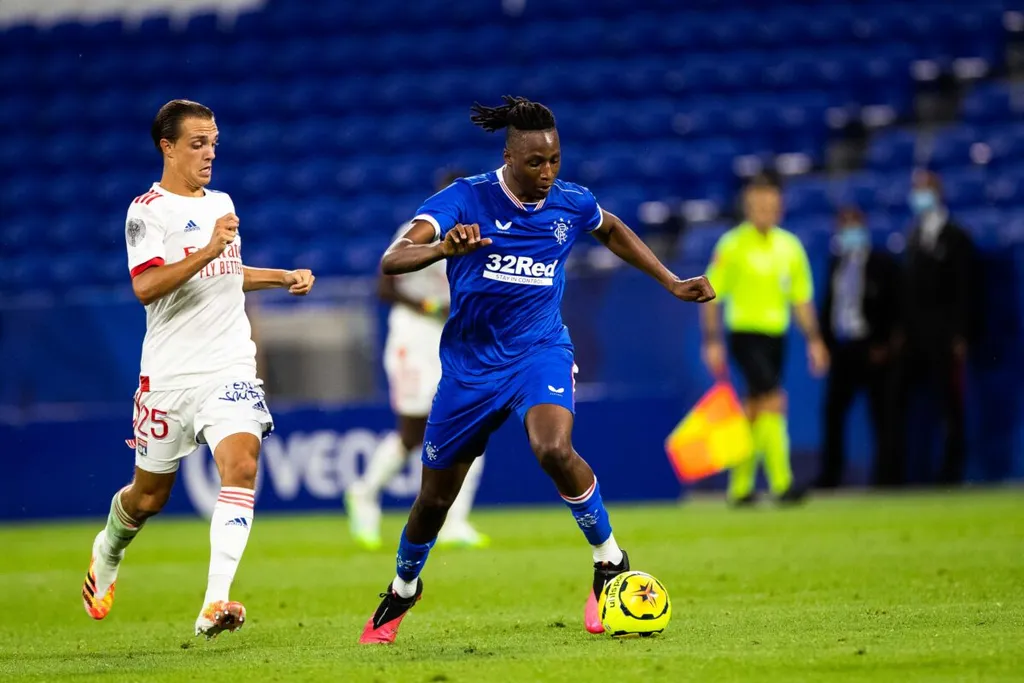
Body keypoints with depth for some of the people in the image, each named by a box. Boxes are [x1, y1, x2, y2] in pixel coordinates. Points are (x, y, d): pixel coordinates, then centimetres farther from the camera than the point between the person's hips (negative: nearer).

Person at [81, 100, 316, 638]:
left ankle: (215, 604, -29)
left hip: (230, 367, 4)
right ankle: (106, 553, 44)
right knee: (149, 496, 9)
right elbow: (145, 287, -23)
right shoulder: (148, 210, -7)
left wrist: (285, 277, 22)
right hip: (170, 374, -4)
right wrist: (207, 250, -31)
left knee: (241, 465, -21)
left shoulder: (221, 203, 15)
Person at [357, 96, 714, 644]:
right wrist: (444, 248, -46)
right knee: (435, 496, 10)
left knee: (554, 449, -31)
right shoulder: (466, 199, -15)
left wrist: (672, 283, 19)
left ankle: (610, 562, -11)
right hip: (471, 363, 0)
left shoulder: (571, 204, -4)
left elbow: (613, 232, 22)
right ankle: (403, 588, 39)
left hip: (540, 352, 0)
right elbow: (392, 259, -27)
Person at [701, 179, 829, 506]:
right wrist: (712, 342, -8)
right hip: (745, 333, -5)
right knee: (773, 401, -19)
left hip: (775, 335, 5)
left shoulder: (789, 246, 8)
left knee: (756, 412, 10)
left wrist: (814, 340, 8)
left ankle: (739, 488, 19)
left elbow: (802, 298, 14)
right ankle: (781, 483, -21)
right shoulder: (732, 245, -6)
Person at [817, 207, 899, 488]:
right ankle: (830, 476, 10)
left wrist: (884, 346, -14)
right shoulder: (837, 262, 12)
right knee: (833, 412, 3)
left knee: (881, 416, -2)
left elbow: (894, 307, -7)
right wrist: (825, 343, 11)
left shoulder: (881, 264, -5)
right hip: (842, 347, 5)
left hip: (873, 349, -5)